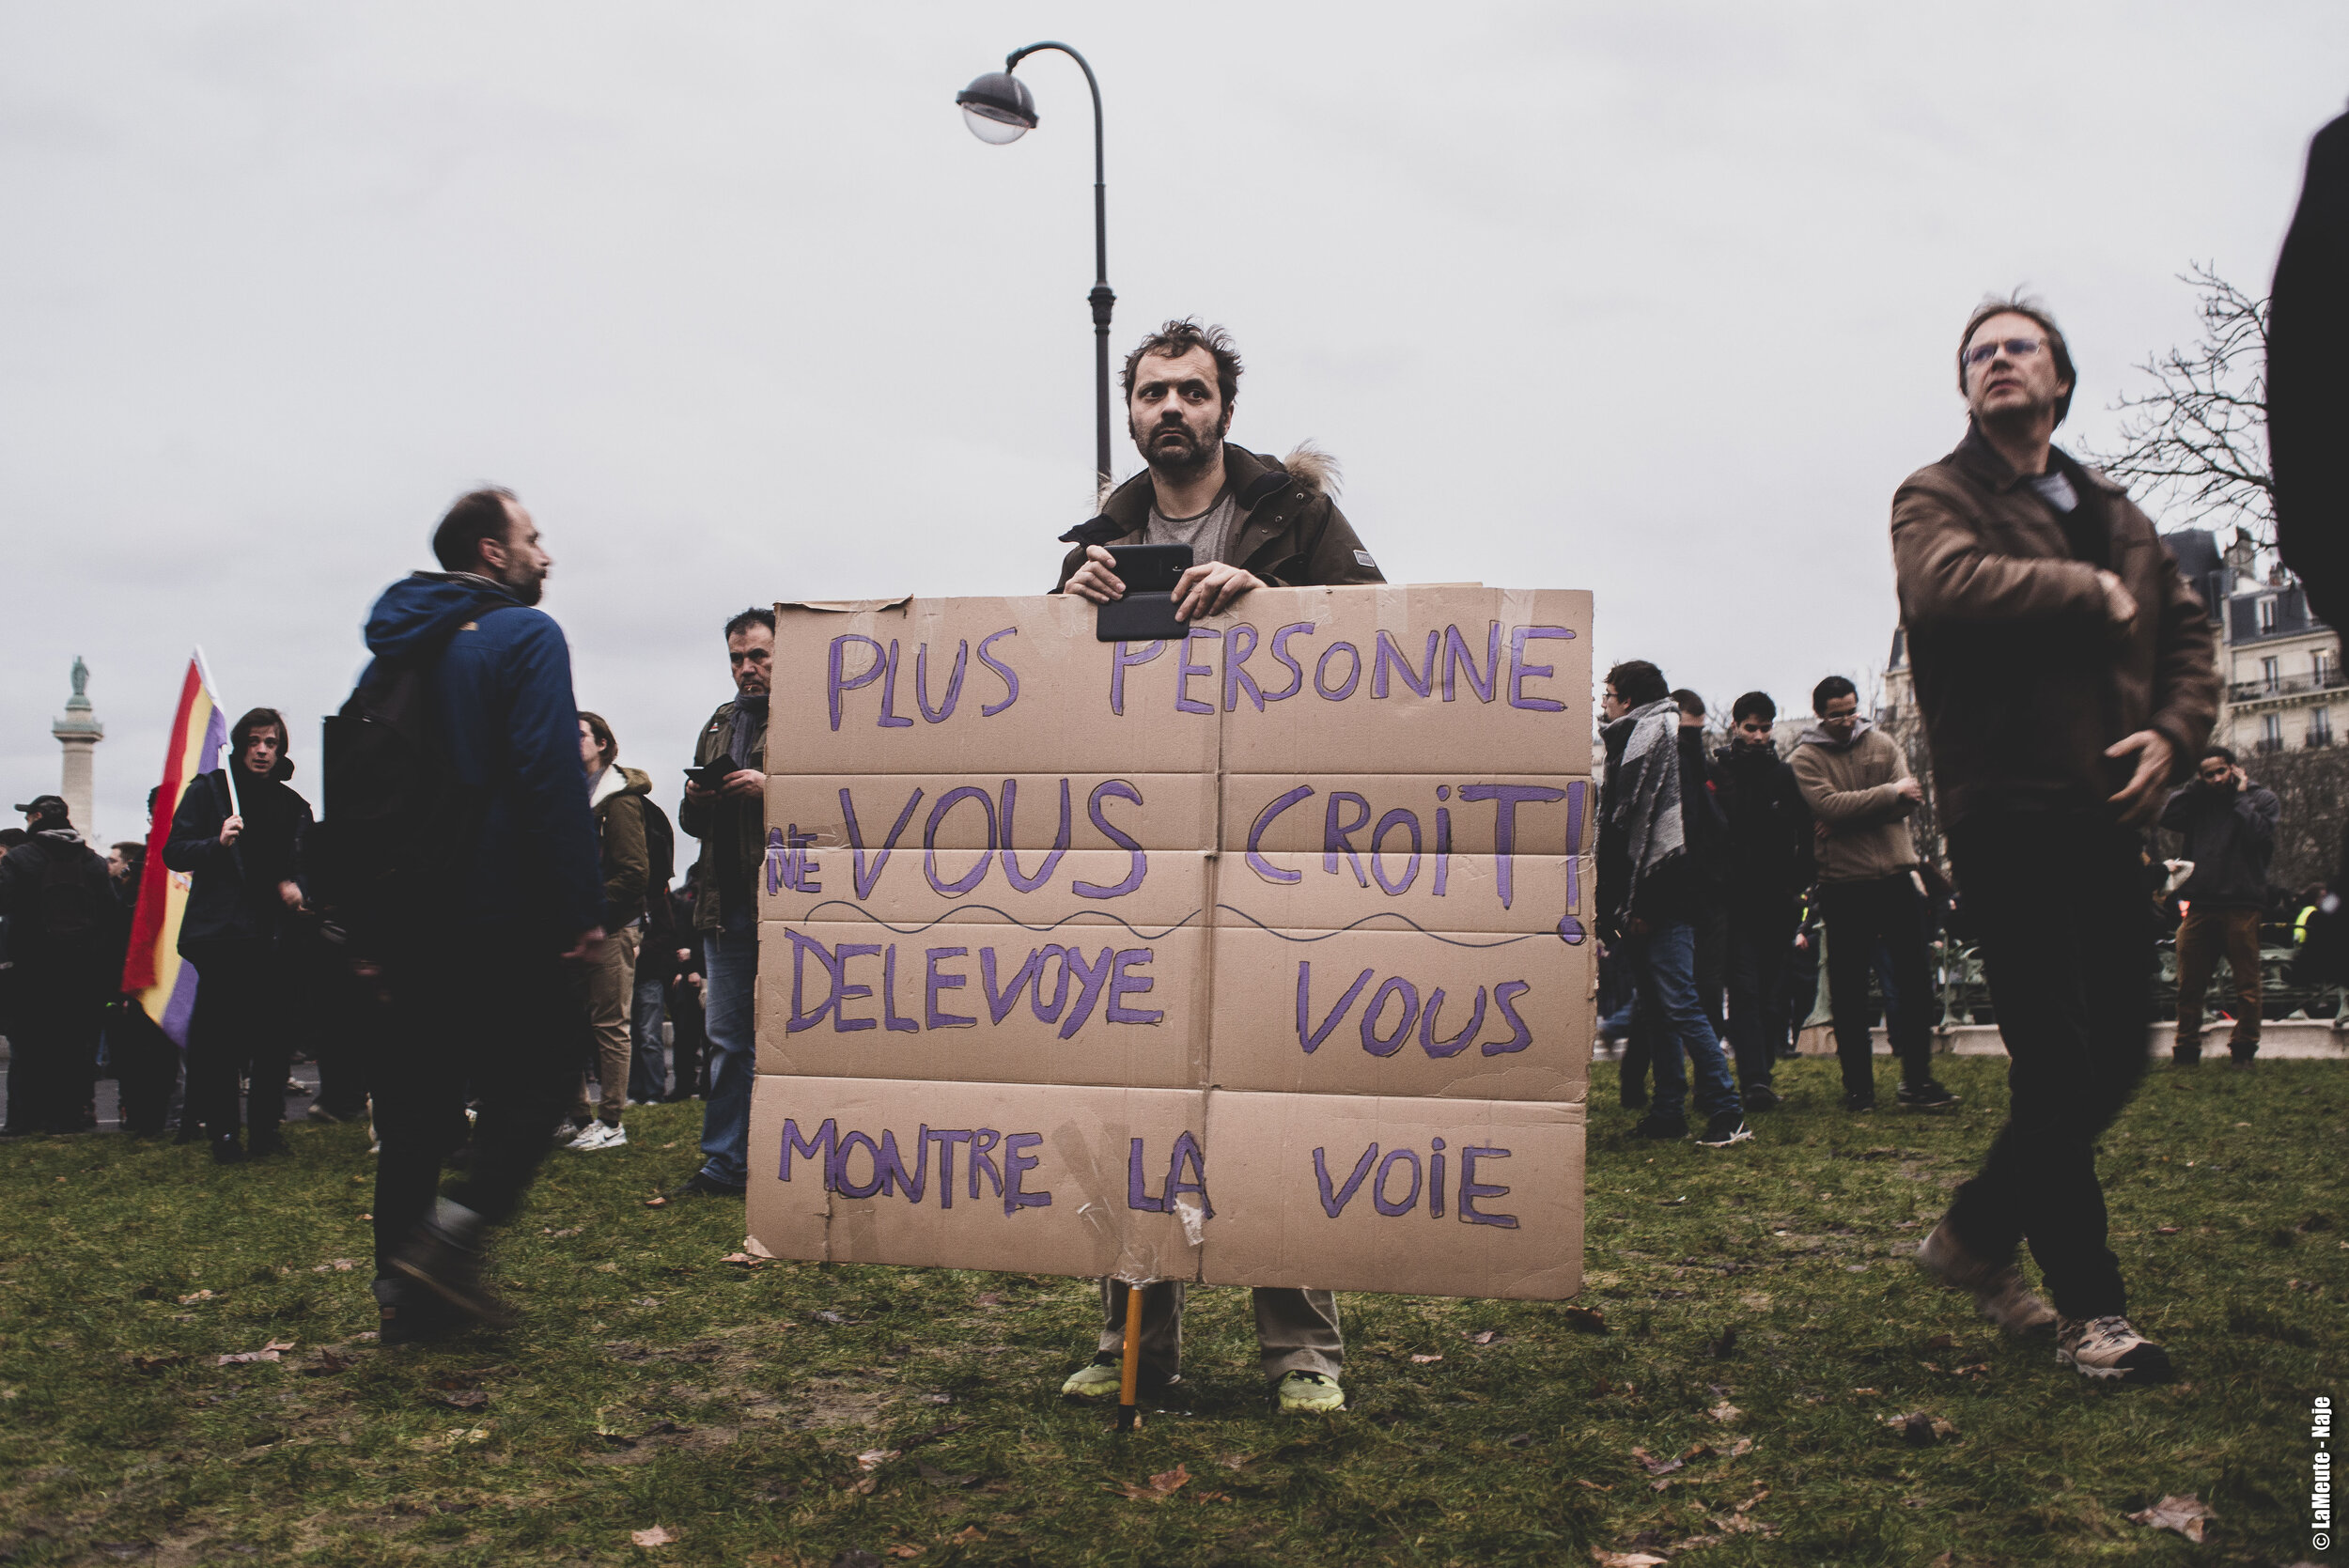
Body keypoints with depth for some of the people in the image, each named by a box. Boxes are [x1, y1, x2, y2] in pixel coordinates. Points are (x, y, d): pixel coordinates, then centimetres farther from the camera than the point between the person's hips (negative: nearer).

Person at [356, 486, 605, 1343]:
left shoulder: (391, 650, 17)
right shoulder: (524, 635, -7)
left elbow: (346, 784, 16)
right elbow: (552, 778, -17)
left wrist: (361, 922, 18)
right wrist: (581, 908, -16)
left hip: (401, 920, 7)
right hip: (499, 918, -7)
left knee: (412, 1102, 11)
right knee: (537, 1070, 5)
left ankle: (404, 1289, 13)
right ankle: (454, 1230, -11)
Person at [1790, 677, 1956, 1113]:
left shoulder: (1881, 743, 10)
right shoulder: (1806, 757, 0)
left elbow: (1910, 796, -3)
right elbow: (1829, 805, -16)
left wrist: (1853, 815, -14)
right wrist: (1888, 793, -16)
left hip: (1896, 875, 3)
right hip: (1844, 885, -3)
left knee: (1915, 979, 4)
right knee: (1849, 990, 4)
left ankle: (1917, 1081, 13)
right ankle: (1858, 1086, 12)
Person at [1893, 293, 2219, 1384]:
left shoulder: (2113, 512, 21)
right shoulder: (1937, 498, 1)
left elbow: (2186, 631, 20)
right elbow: (1949, 586, -21)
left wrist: (2174, 730, 1)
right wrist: (2091, 592, -11)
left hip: (2106, 815, 7)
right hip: (2007, 811, -6)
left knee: (2119, 1050, 9)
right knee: (2055, 1059, -6)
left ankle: (1976, 1233, 26)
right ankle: (2090, 1310, 3)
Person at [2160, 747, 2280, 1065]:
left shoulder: (2262, 798, 5)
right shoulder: (2199, 801, 14)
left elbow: (2260, 835, -12)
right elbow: (2168, 818, -2)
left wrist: (2241, 797, -4)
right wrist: (2195, 786, 1)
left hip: (2242, 904, -3)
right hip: (2200, 904, 3)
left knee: (2246, 984, -1)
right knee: (2189, 984, 5)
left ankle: (2244, 1047, 7)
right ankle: (2187, 1048, 13)